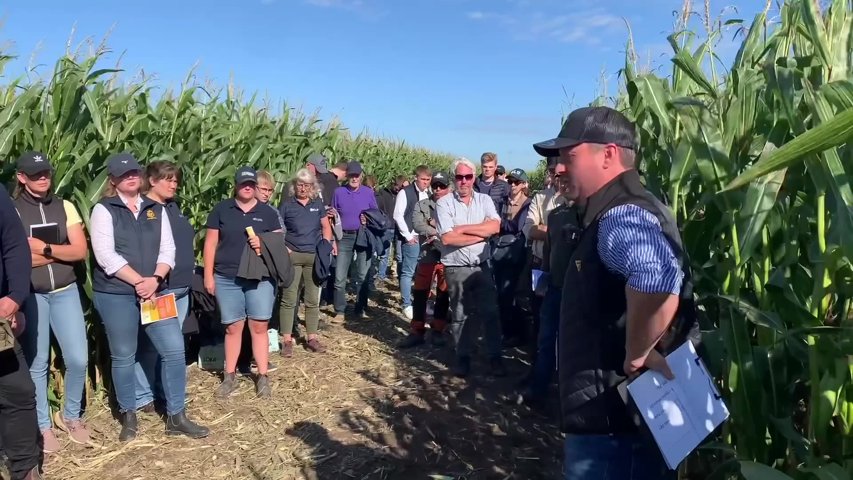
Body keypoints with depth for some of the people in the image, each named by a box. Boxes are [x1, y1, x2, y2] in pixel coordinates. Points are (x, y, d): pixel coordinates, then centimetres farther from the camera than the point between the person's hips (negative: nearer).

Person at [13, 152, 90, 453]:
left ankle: (70, 416, 23)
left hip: (65, 292, 2)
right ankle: (43, 425, 22)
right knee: (36, 363, 6)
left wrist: (45, 249, -13)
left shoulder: (65, 207, 5)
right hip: (31, 296, -2)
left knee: (78, 359, 1)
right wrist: (61, 253, -10)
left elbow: (81, 251, -2)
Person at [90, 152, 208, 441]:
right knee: (123, 357, 7)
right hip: (115, 295, -3)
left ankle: (176, 417, 11)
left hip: (153, 293, 4)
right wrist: (138, 281, -16)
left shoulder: (156, 210, 10)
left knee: (175, 350, -1)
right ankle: (128, 416, 26)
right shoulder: (104, 210, -2)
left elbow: (167, 250, 4)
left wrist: (155, 280, -13)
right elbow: (105, 254, -12)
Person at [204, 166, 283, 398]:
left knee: (259, 326, 1)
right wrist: (208, 275, -1)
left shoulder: (268, 212, 7)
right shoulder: (221, 210, 5)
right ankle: (230, 376, 19)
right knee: (233, 327, 7)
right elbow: (210, 243, 4)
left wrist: (264, 244, -13)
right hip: (227, 278, 0)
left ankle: (263, 377, 9)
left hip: (260, 278, 0)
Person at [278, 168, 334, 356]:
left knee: (313, 299, 8)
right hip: (292, 256, -3)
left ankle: (312, 337, 18)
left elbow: (326, 226, 13)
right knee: (289, 298, -2)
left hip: (314, 256, 3)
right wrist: (283, 249, -10)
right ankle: (287, 340, 4)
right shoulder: (287, 204, 2)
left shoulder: (318, 203, 10)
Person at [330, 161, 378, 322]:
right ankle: (340, 311, 7)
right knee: (340, 277, -2)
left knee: (362, 276, 7)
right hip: (344, 238, 0)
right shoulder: (339, 192, 4)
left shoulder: (369, 192, 4)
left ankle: (360, 309, 19)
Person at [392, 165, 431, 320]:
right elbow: (398, 216, -10)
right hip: (412, 238, -5)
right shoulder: (405, 193, -5)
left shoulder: (429, 195, 12)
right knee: (408, 272, -2)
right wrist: (408, 235, -11)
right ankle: (407, 305, 6)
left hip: (426, 238, 5)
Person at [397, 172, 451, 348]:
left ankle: (437, 331, 22)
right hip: (427, 255, 2)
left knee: (443, 294, 9)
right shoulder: (422, 205, 8)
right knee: (420, 293, 5)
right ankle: (417, 331, 15)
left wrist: (434, 227, -12)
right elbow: (417, 225, -9)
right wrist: (440, 232, -14)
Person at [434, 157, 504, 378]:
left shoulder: (484, 200, 3)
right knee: (461, 315, 10)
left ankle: (495, 357, 16)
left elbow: (495, 227, -12)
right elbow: (447, 238, -17)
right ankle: (463, 357, 23)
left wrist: (463, 229, -16)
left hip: (482, 266, 2)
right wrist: (481, 234, -13)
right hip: (456, 269, -2)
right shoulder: (444, 203, -6)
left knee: (490, 312, 5)